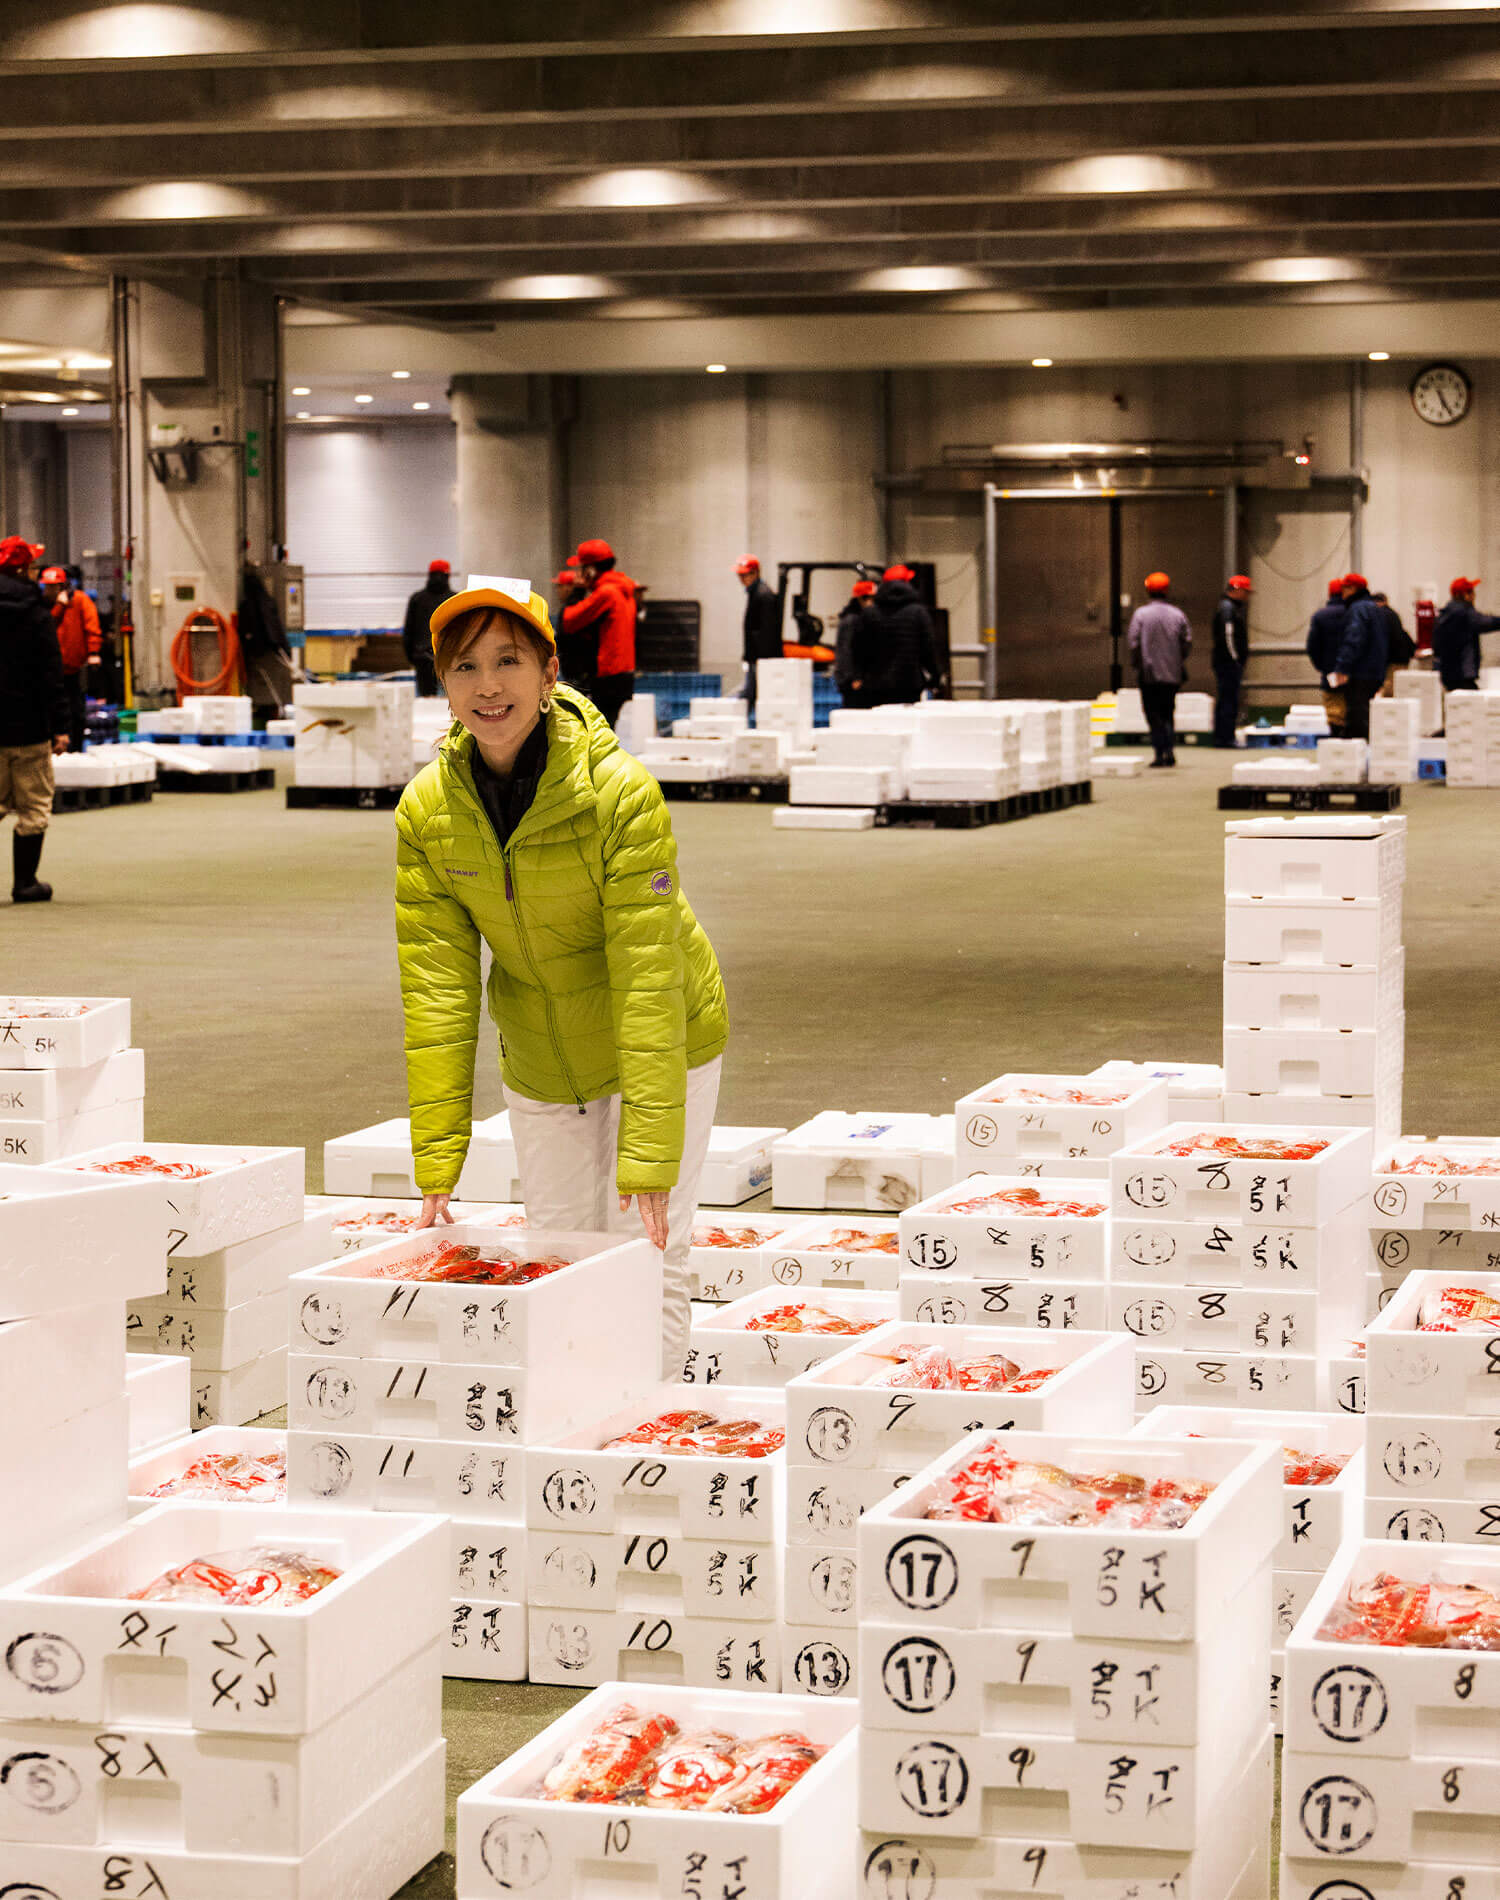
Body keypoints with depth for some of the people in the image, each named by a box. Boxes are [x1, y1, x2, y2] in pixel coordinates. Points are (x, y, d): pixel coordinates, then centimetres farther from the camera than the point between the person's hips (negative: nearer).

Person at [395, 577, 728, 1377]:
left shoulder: (621, 792, -27)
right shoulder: (425, 810, -15)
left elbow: (647, 981, -29)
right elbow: (436, 986, -14)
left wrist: (648, 1160, -32)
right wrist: (436, 1161, -17)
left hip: (660, 1051, -3)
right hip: (540, 1064, 4)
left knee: (649, 1263, -6)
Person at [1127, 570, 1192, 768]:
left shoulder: (1140, 614, -7)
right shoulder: (1178, 615, 1)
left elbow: (1134, 644, -10)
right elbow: (1187, 643, 2)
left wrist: (1138, 664, 3)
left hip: (1149, 674, -3)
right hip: (1172, 675, 3)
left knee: (1154, 715, 1)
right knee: (1168, 713, 14)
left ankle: (1160, 753, -6)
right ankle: (1170, 749, 3)